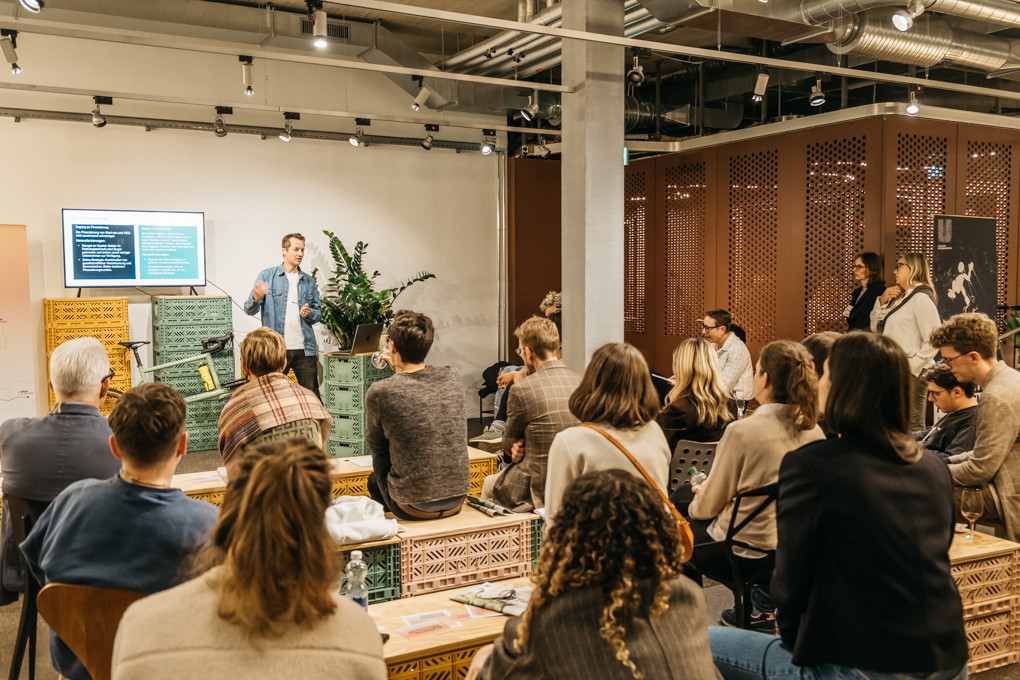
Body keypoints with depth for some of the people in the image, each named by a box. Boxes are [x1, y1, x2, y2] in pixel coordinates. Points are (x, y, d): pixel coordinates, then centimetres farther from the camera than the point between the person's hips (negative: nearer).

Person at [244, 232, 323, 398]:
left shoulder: (309, 281, 13)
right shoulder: (267, 276, 4)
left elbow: (318, 313, 16)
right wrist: (256, 298, -24)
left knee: (312, 396, 3)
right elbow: (250, 310, -1)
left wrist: (309, 313, -7)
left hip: (304, 349, 2)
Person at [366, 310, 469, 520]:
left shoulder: (379, 393, -16)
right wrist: (400, 369, 30)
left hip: (414, 507, -4)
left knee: (374, 479, 26)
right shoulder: (452, 377, -4)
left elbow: (375, 445, 4)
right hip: (458, 500, 4)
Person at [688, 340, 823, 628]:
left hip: (745, 554, -6)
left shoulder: (743, 431, -23)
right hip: (794, 549, 6)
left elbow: (708, 506, -11)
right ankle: (764, 606, 34)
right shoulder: (814, 431, -5)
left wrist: (696, 503, 12)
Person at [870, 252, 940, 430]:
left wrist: (912, 366, -18)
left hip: (911, 374, -9)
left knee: (912, 427, -6)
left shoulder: (921, 298, -11)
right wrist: (882, 301, 8)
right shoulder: (899, 297, 16)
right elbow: (876, 327, 22)